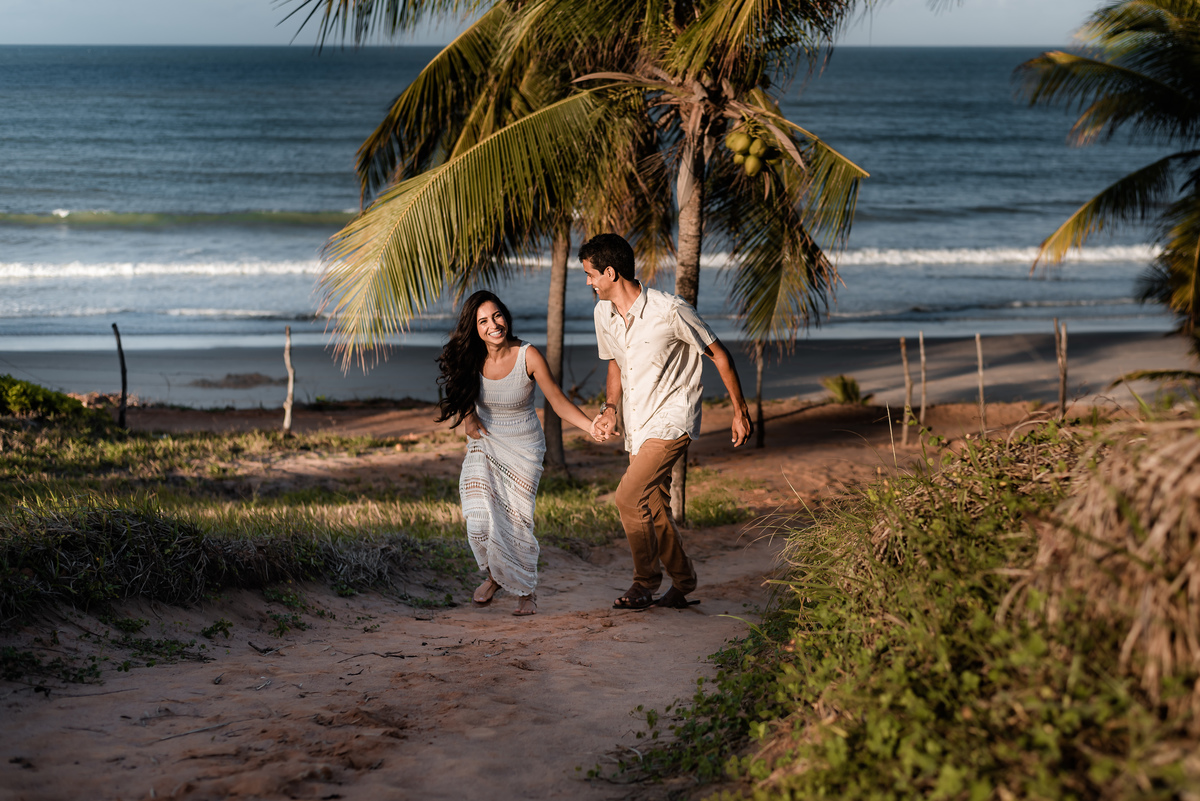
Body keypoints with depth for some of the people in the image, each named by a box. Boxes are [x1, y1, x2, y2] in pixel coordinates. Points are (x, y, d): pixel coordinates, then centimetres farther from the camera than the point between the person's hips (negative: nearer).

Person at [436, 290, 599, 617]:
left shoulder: (528, 356, -18)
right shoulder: (471, 358, -9)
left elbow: (558, 400, -16)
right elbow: (459, 393, 13)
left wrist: (593, 427, -28)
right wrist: (468, 418, -5)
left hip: (524, 446, -2)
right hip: (484, 443, 2)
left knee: (516, 519, -10)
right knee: (479, 518, -13)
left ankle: (525, 592, 14)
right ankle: (494, 575, 19)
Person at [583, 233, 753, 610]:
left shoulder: (669, 311, -18)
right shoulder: (604, 314, 2)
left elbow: (719, 355, -7)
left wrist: (740, 410, -3)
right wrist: (610, 408, 4)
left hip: (671, 419, -7)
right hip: (637, 424, 7)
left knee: (629, 496, -20)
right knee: (653, 510, 11)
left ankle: (645, 585, -5)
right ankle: (682, 585, 28)